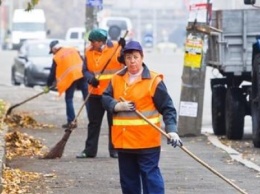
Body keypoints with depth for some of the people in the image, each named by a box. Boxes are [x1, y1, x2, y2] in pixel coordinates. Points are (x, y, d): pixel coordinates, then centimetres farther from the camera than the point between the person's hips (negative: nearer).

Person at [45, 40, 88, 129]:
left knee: (69, 99, 8)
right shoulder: (73, 50, 18)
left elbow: (52, 73, 11)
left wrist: (48, 86, 21)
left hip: (70, 77, -4)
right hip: (82, 74, 4)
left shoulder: (56, 57, 7)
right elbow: (83, 62, 15)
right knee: (87, 98, 5)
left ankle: (71, 121, 2)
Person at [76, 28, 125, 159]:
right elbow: (86, 70, 6)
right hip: (95, 93, 4)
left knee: (114, 122, 4)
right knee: (93, 122, 7)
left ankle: (115, 149, 12)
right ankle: (90, 150, 12)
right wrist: (91, 79, -15)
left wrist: (124, 47, -33)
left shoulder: (117, 48, -7)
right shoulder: (89, 52, 4)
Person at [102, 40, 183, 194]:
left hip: (147, 141, -5)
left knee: (150, 176, -7)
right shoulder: (117, 79, 8)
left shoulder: (153, 80, -7)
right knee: (128, 178, 14)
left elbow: (168, 108, -7)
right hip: (123, 139, 6)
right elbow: (105, 98, 8)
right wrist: (117, 106, -13)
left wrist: (172, 130, -19)